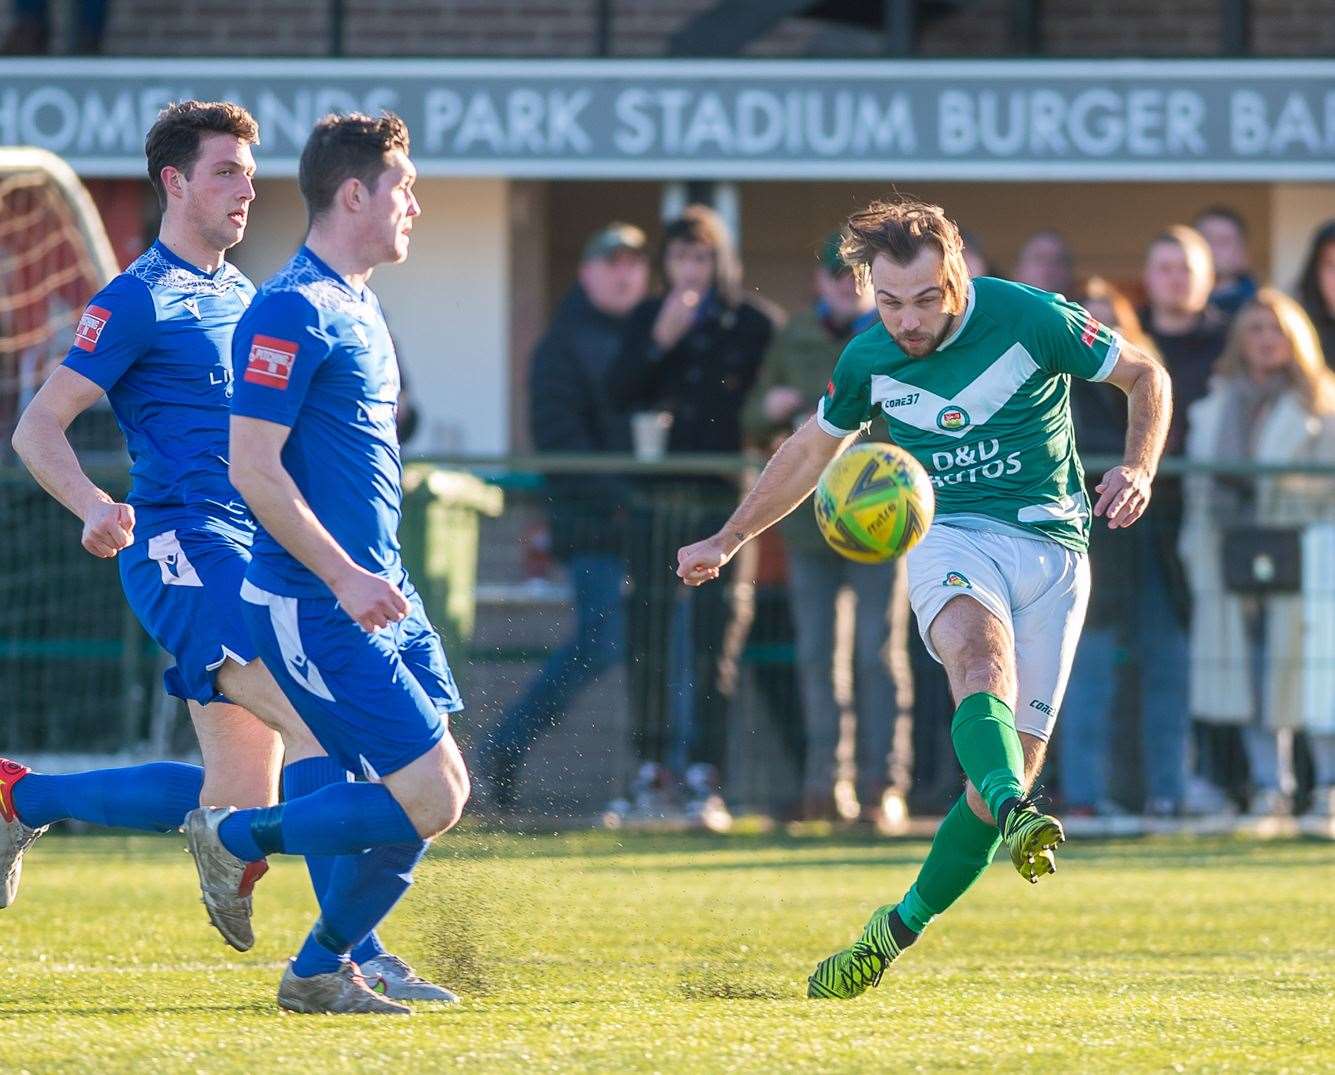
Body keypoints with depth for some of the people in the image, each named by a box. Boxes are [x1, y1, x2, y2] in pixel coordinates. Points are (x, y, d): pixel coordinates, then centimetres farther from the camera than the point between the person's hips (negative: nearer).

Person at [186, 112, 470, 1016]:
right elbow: (252, 467, -20)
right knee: (428, 797, -13)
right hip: (314, 608, -10)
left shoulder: (358, 308, 16)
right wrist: (346, 578, -22)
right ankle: (239, 840, 5)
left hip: (374, 594, 10)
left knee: (437, 795, 5)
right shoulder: (291, 311, -15)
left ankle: (321, 971, 15)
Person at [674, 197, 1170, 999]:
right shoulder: (870, 359, 0)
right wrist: (728, 540, 25)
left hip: (1052, 546, 0)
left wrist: (1139, 468, -11)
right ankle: (1016, 814, -61)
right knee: (982, 659, -35)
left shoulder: (1031, 321, -9)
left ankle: (903, 926, 10)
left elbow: (1146, 375, 5)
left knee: (1015, 761, -6)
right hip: (952, 536, 0)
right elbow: (812, 451, 20)